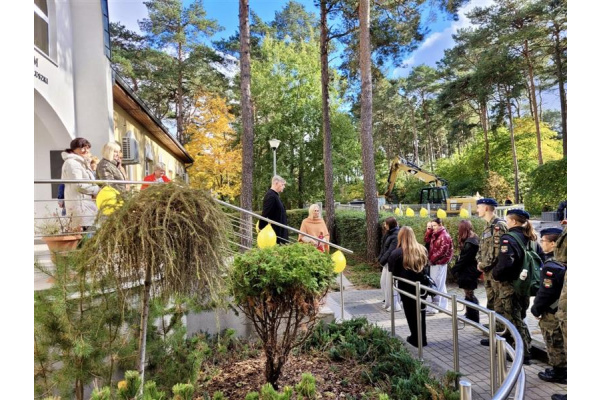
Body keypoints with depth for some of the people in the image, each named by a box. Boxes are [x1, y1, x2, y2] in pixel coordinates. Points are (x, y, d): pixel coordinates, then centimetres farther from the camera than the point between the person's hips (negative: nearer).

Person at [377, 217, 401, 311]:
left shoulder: (396, 235, -18)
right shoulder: (389, 233, 11)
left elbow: (391, 250, -22)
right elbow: (383, 247, 14)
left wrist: (382, 260, -15)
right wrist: (380, 258, 5)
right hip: (386, 262, 9)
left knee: (390, 283, -1)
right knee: (383, 282, 17)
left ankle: (395, 305, 12)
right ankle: (387, 301, 32)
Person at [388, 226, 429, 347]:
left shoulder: (397, 253, -15)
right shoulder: (422, 249, 1)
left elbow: (392, 270, -8)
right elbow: (426, 266, 9)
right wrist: (421, 276, 13)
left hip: (406, 287, -4)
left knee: (410, 312, 11)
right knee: (420, 311, 17)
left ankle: (416, 338, 19)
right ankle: (422, 338, 25)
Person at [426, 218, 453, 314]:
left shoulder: (444, 236, -14)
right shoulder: (435, 235, 14)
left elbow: (442, 251, -19)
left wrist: (432, 259, -13)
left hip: (439, 263, -9)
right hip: (434, 263, 9)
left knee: (436, 286, -8)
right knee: (441, 285, 15)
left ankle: (433, 308, -6)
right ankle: (442, 305, 24)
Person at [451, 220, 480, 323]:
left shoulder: (470, 243, -22)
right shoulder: (472, 240, 10)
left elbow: (463, 259, -21)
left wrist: (454, 269, -10)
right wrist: (457, 268, 9)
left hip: (468, 272, -10)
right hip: (469, 271, 10)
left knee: (469, 295, 0)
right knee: (469, 294, 18)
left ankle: (473, 319, 9)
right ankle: (470, 315, 29)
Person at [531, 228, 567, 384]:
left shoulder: (551, 266, -25)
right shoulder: (564, 261, 3)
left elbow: (545, 292, -23)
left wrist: (536, 309, -10)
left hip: (552, 313, -9)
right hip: (562, 309, 9)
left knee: (554, 344, 6)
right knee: (561, 343, 20)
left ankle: (559, 373, 17)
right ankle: (562, 370, 31)